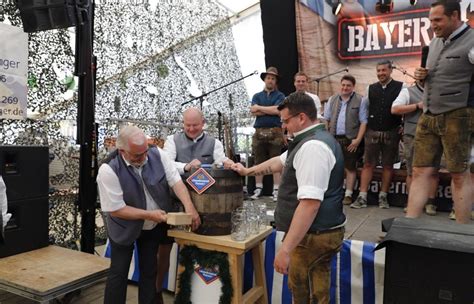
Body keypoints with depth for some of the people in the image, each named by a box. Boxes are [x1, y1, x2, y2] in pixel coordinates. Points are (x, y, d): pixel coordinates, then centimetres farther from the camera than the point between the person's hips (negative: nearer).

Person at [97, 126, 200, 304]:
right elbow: (116, 209, -23)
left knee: (149, 271, 15)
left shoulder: (157, 154, -14)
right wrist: (149, 214, -25)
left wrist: (189, 207, -28)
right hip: (124, 228, -3)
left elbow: (176, 180, -15)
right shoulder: (108, 170, -25)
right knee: (119, 272, 8)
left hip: (155, 227, 4)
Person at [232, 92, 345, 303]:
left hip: (312, 236, -10)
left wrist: (286, 248, -29)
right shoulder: (315, 140, 13)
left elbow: (310, 204, -30)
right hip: (323, 231, 10)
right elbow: (280, 162, 26)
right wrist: (247, 171, 34)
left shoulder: (312, 147, -22)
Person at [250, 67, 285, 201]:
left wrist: (260, 107, -2)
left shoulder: (280, 96, 8)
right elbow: (253, 112, -1)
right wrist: (271, 110, -6)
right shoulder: (257, 96, 16)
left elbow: (277, 110, -10)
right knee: (258, 161, 6)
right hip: (259, 132, 3)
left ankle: (276, 190, 3)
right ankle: (258, 188, 14)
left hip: (275, 132, -3)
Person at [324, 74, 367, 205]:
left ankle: (348, 195, 12)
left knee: (350, 168, 4)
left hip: (351, 140, -3)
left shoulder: (360, 101, 0)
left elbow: (363, 122, -4)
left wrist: (358, 139, -11)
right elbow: (326, 120, 13)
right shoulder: (332, 99, 11)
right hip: (333, 139, 3)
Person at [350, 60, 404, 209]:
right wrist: (365, 126, 9)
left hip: (391, 133, -2)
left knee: (388, 165, 6)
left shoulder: (401, 87, 0)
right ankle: (362, 197, 2)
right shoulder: (370, 88, 9)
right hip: (372, 132, 2)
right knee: (368, 164, 0)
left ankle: (383, 197, 16)